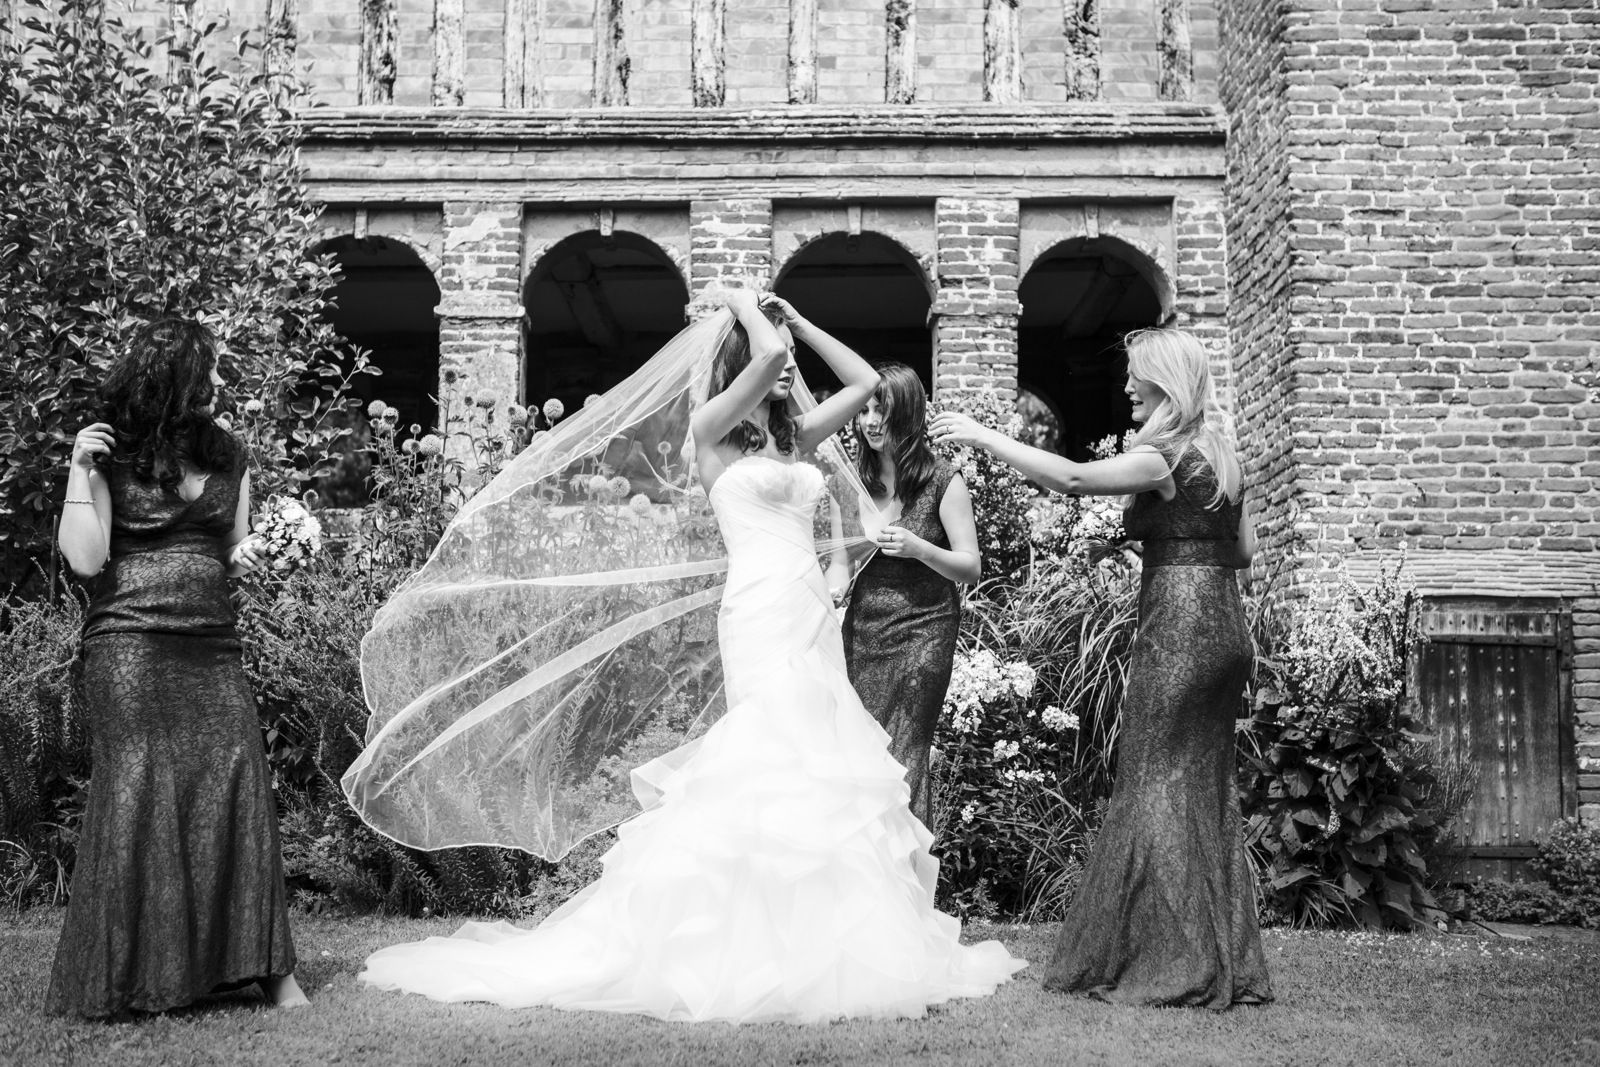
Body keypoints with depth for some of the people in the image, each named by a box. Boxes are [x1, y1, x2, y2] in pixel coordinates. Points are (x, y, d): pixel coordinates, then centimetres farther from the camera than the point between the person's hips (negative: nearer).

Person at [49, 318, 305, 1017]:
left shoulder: (227, 457, 15)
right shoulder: (110, 456, 1)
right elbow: (86, 560, -9)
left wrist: (243, 559, 3)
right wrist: (80, 472, -12)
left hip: (212, 647, 4)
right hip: (130, 646, -4)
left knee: (237, 786, -5)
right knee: (136, 793, -9)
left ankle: (264, 965, -1)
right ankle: (124, 978, -1)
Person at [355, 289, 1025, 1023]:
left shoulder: (793, 437, 19)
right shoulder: (712, 430, -1)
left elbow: (865, 382, 20)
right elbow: (764, 358, -17)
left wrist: (797, 320, 19)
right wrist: (747, 308, 3)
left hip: (813, 614, 7)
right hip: (763, 612, -7)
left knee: (819, 769, 4)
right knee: (780, 766, -14)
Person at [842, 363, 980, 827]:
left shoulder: (943, 483, -5)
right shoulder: (856, 479, 8)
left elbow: (971, 568, -3)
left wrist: (918, 548, -19)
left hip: (919, 635, -4)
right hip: (861, 631, 4)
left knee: (902, 759, -4)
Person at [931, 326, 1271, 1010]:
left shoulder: (1167, 457, -12)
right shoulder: (1218, 455, 14)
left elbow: (1073, 477, -20)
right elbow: (1242, 550, 19)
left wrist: (983, 437, -14)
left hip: (1177, 633, -9)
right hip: (1222, 631, 9)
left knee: (1157, 791, -2)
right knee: (1206, 792, 13)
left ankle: (1175, 968, 1)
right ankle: (1225, 964, 18)